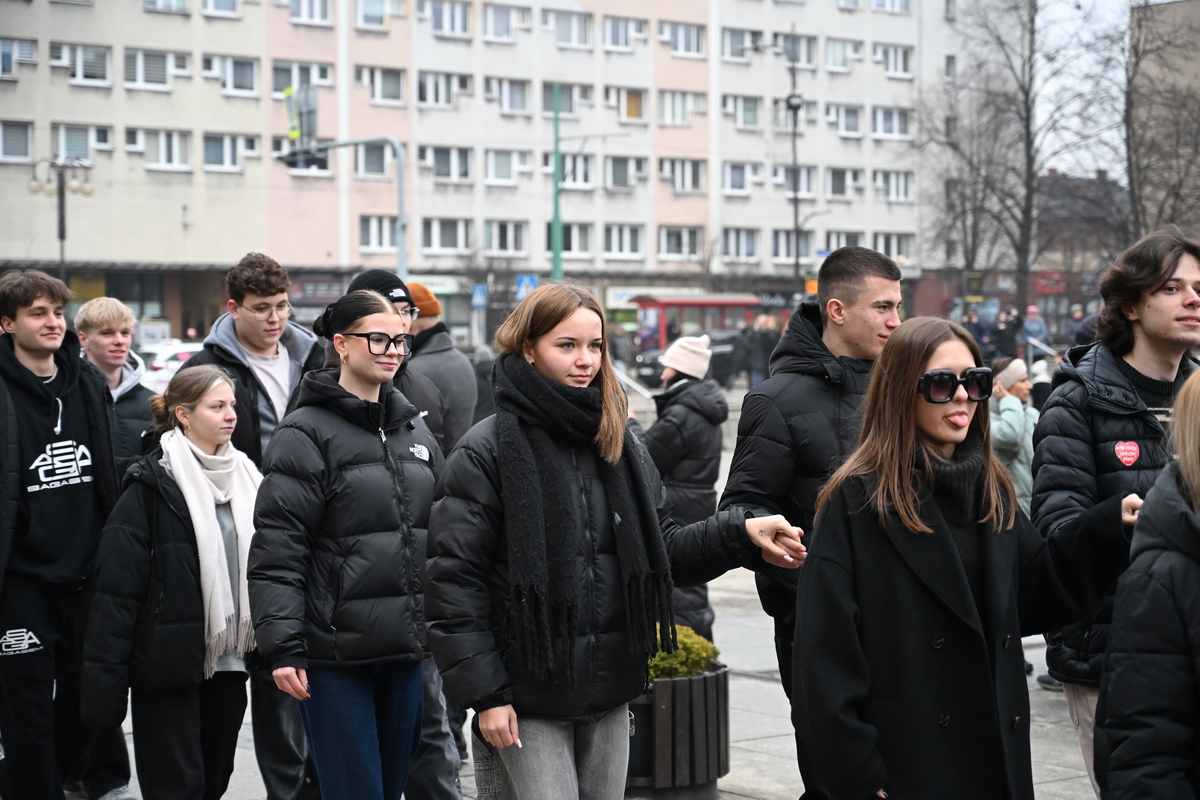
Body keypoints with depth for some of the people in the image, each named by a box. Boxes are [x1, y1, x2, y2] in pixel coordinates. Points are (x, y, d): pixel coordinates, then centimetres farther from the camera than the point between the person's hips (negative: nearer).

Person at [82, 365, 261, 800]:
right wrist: (105, 681, -17)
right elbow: (117, 589, -13)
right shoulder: (152, 485, -10)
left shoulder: (245, 478, 10)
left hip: (228, 662, 6)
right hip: (169, 664, -6)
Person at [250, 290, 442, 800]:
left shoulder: (414, 429, 13)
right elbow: (276, 551, -12)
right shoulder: (306, 434, -8)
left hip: (405, 650, 6)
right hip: (335, 650, -6)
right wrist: (282, 647, -18)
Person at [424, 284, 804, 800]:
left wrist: (741, 534, -7)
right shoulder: (485, 453, -10)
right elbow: (453, 579, -12)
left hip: (610, 691, 6)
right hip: (529, 695, -6)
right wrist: (485, 694, -15)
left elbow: (664, 550, 10)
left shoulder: (619, 445, 9)